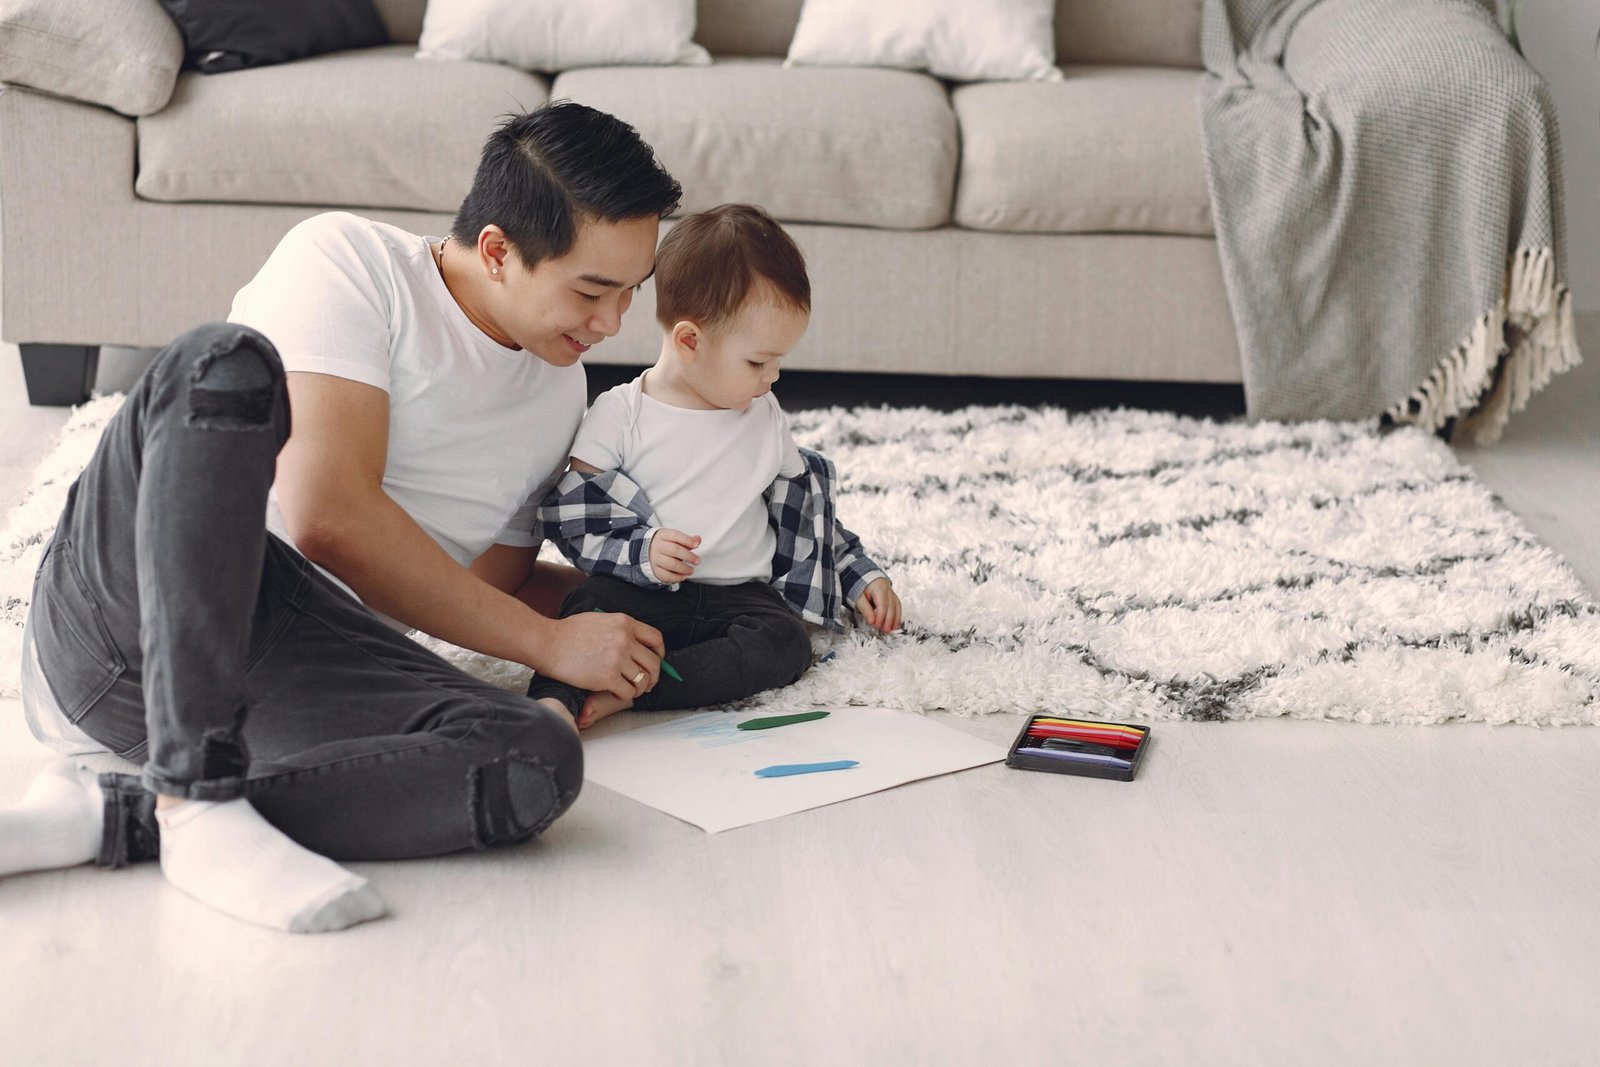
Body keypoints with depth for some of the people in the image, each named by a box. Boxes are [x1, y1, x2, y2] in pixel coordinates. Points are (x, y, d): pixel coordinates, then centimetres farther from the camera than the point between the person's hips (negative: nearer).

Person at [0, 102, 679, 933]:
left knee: (539, 763, -25)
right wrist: (549, 643, -10)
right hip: (128, 594, -5)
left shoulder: (559, 395, 19)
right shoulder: (350, 261, -3)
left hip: (292, 658, 5)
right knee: (229, 358, -33)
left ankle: (112, 816, -25)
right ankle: (197, 802, -39)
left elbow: (487, 582, 28)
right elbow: (328, 515, -14)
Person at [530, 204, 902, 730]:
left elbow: (806, 508, 26)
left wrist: (861, 575, 20)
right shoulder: (620, 414, -1)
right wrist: (637, 550, -21)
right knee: (590, 606, -34)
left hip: (741, 593, 3)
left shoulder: (764, 417, 14)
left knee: (786, 643, -27)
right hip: (640, 589, -3)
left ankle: (628, 692, -37)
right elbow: (569, 513, -5)